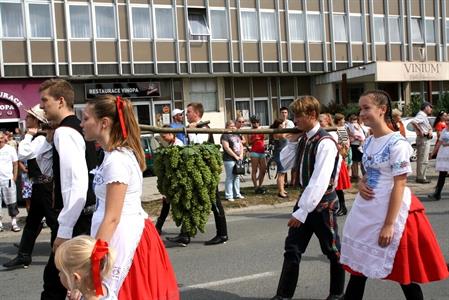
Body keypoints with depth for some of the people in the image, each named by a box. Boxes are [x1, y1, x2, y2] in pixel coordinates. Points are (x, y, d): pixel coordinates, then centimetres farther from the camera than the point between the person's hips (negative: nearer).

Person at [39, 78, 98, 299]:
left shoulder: (64, 132, -17)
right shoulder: (78, 129, 13)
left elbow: (78, 185, -26)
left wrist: (64, 230, -24)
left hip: (75, 220, -10)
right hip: (86, 216, 10)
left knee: (54, 281, 0)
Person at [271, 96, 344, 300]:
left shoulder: (325, 143, -21)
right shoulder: (303, 139, 4)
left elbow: (319, 182, -26)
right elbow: (286, 164, 13)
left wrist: (302, 211, -25)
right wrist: (292, 141, -2)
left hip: (322, 203, -8)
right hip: (305, 198, 8)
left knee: (332, 251, 10)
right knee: (292, 248, 9)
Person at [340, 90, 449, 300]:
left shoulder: (397, 143, -15)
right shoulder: (368, 142, 8)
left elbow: (399, 184, -18)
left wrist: (389, 224, -21)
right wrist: (361, 183, -3)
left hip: (390, 212, -8)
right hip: (366, 212, 8)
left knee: (403, 271, 5)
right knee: (358, 264, 13)